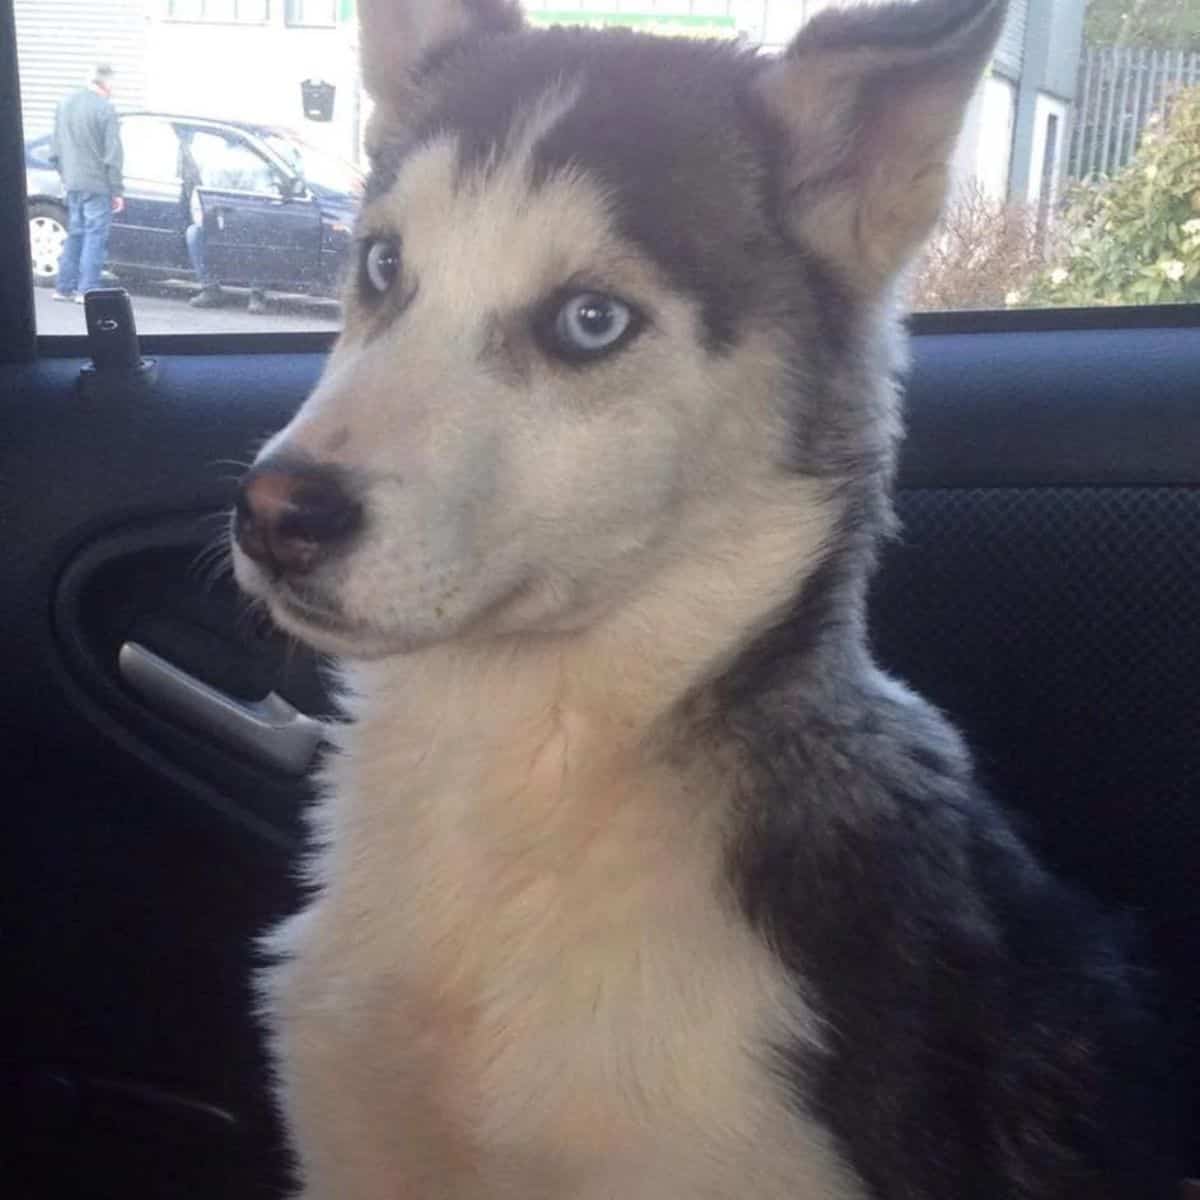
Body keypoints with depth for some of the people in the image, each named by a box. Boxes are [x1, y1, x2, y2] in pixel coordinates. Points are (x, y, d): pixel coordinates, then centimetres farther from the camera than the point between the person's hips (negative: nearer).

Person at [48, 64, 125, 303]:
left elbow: (56, 148, 15)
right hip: (97, 185, -7)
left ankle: (65, 287, 18)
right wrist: (117, 191, -9)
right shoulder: (105, 108, -12)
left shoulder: (66, 103, 10)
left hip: (72, 184, 7)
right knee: (95, 237, -2)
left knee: (75, 234, 16)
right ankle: (87, 290, -3)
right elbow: (113, 155, -13)